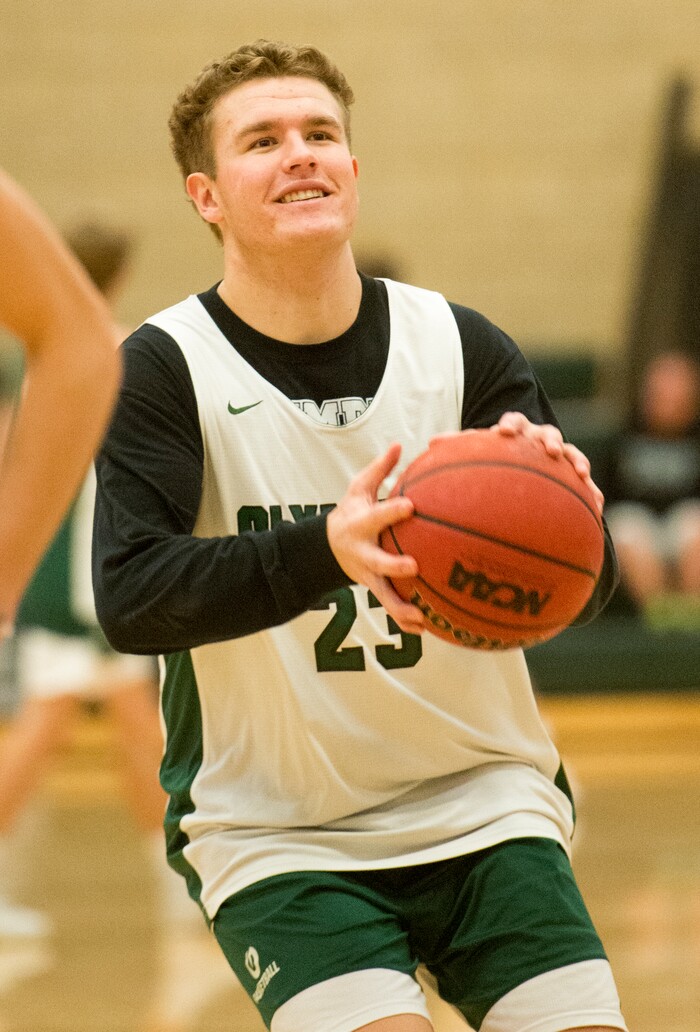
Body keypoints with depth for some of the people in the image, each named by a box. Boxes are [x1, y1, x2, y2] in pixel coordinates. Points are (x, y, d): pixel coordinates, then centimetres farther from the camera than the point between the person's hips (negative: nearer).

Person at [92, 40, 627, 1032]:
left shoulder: (460, 347, -1)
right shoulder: (164, 369, -7)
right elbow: (129, 596, -21)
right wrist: (325, 550, -38)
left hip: (482, 802, 3)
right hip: (272, 831, -3)